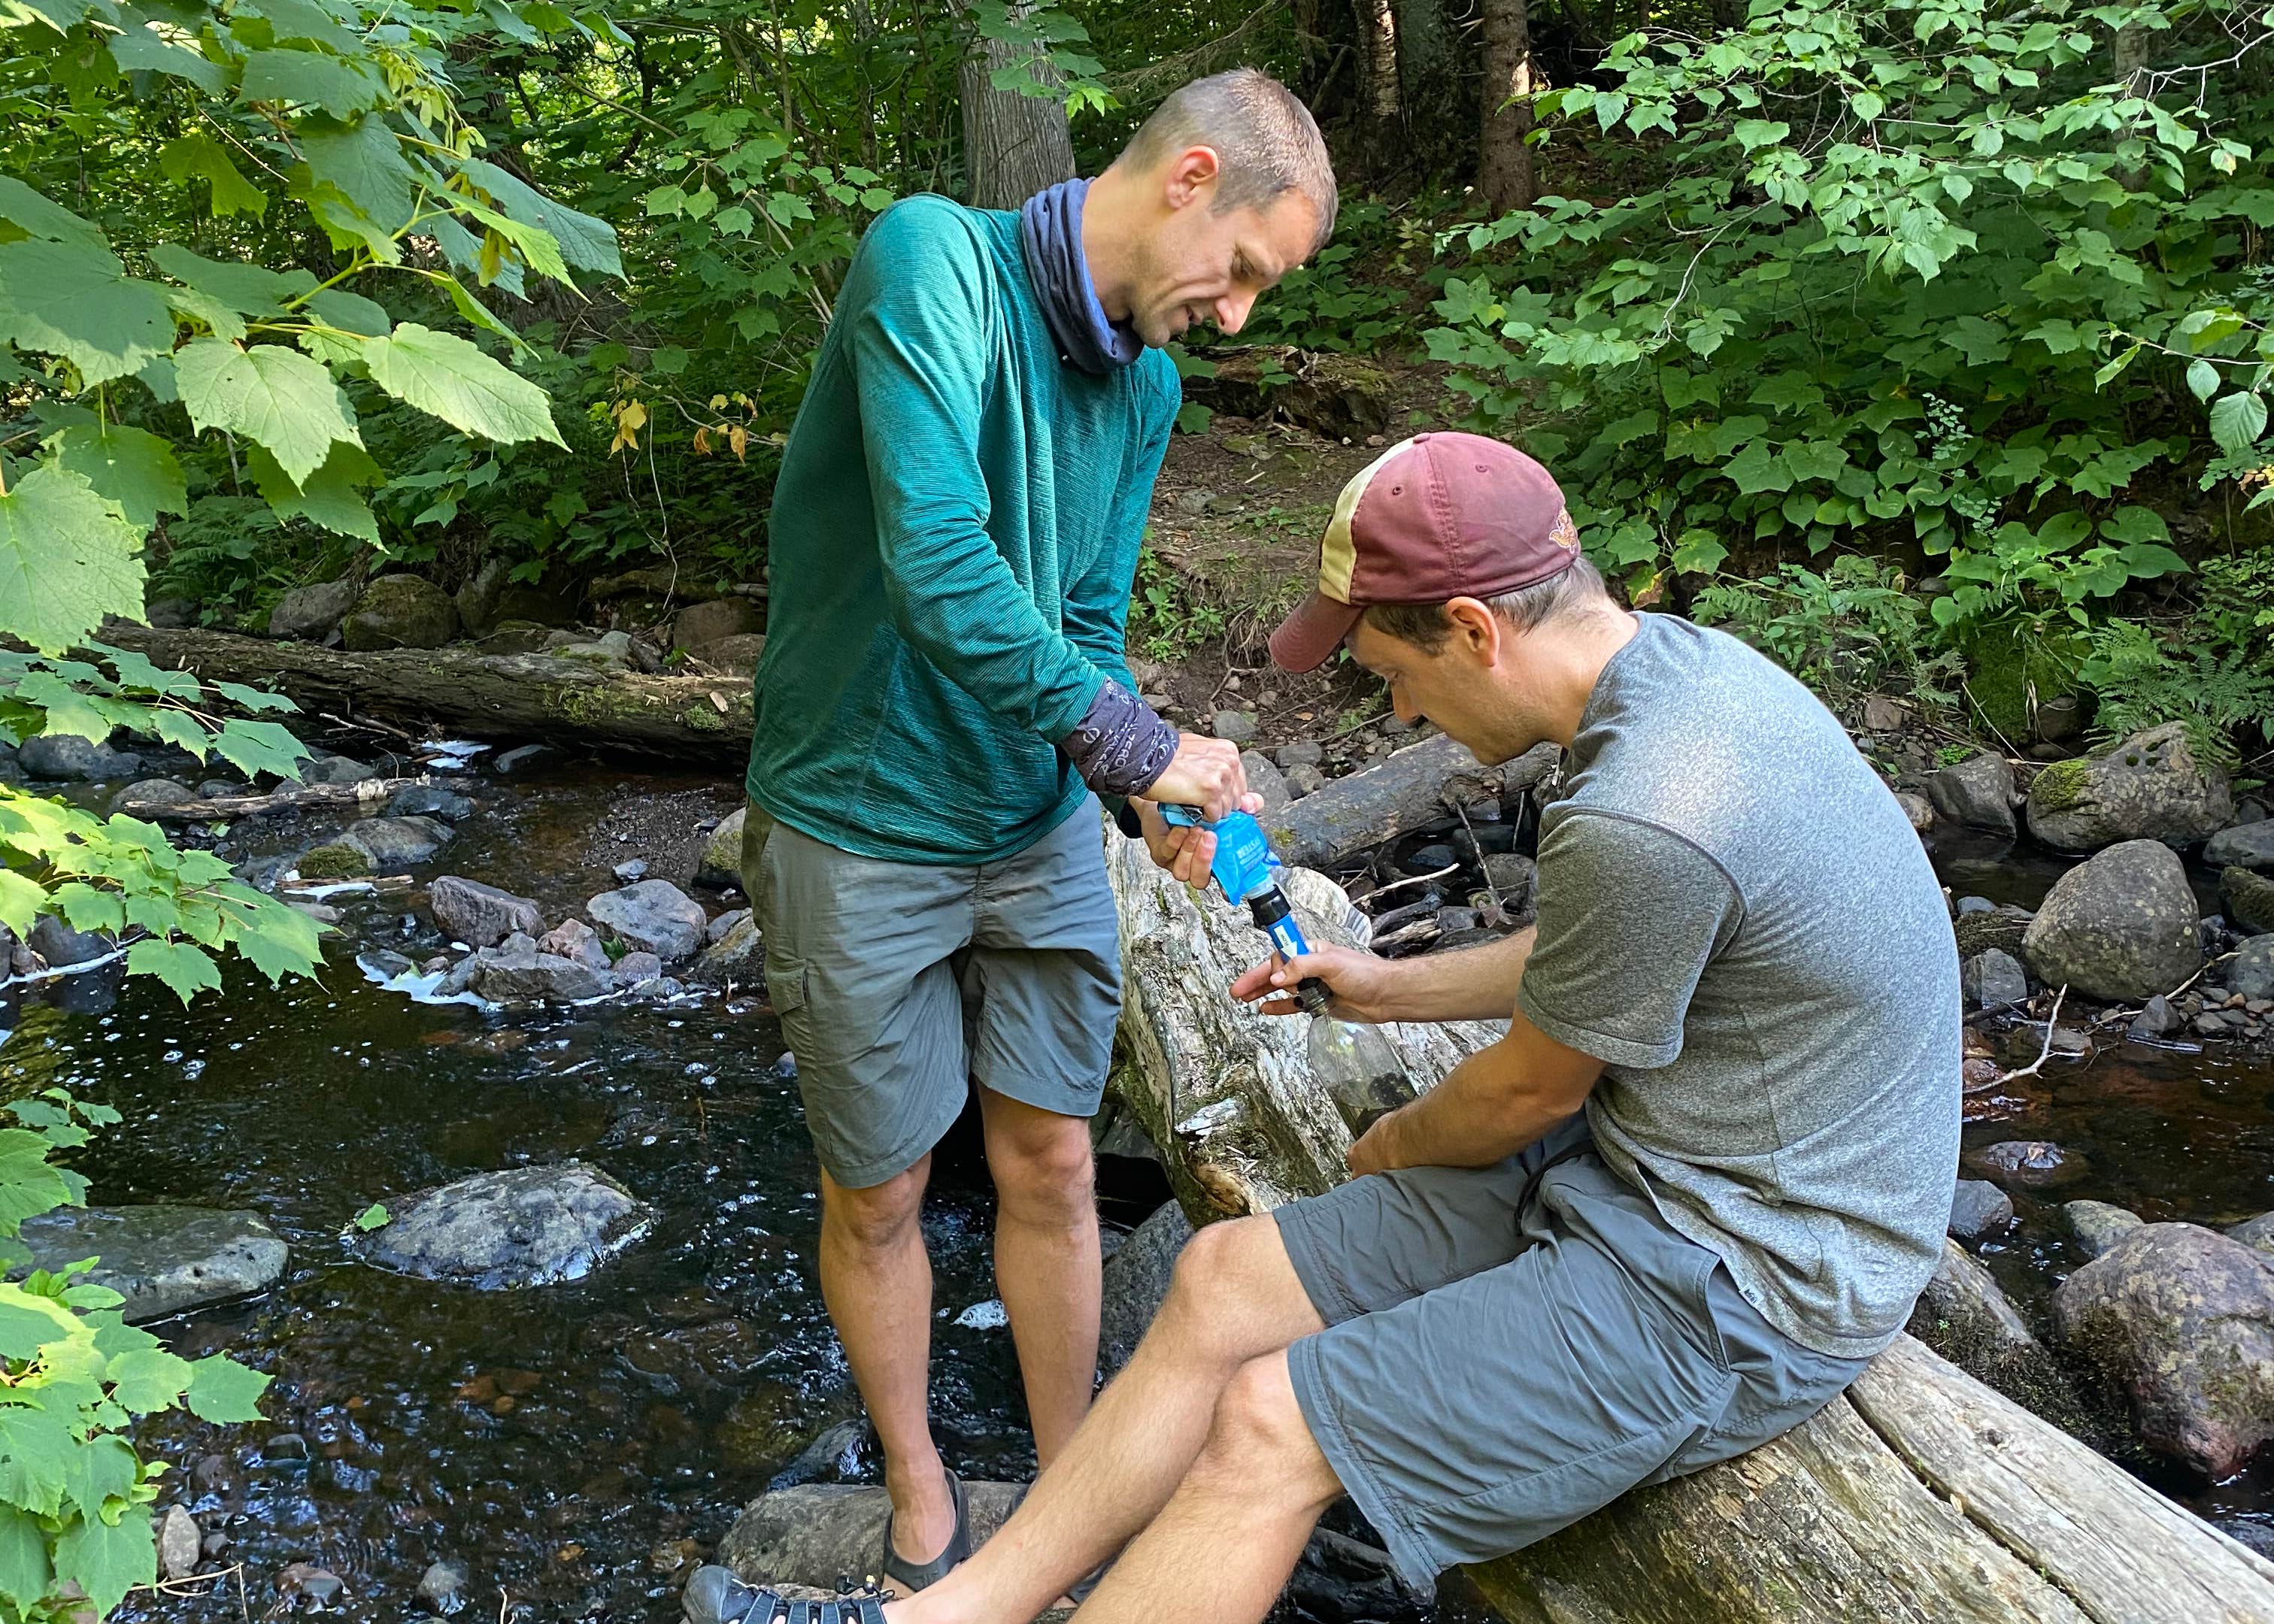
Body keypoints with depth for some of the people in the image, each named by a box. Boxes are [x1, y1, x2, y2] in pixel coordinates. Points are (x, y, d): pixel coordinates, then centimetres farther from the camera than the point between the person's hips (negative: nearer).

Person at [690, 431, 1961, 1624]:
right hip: (1650, 1167, 9)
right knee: (1226, 1280, 2)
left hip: (1735, 1292, -9)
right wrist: (1397, 987, 20)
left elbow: (1532, 1090, -13)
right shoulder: (1680, 658, 1)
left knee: (1271, 1429, -13)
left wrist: (1394, 1149, 7)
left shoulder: (1641, 824, -31)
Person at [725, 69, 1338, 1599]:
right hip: (863, 831, -5)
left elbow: (1090, 621, 4)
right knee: (877, 1196, 11)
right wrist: (1141, 743, -27)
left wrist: (1142, 791, -15)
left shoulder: (1145, 382, 2)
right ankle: (922, 1498, 34)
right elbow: (937, 561, -32)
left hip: (1040, 833, 6)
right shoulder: (932, 255, -20)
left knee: (1051, 1166, 13)